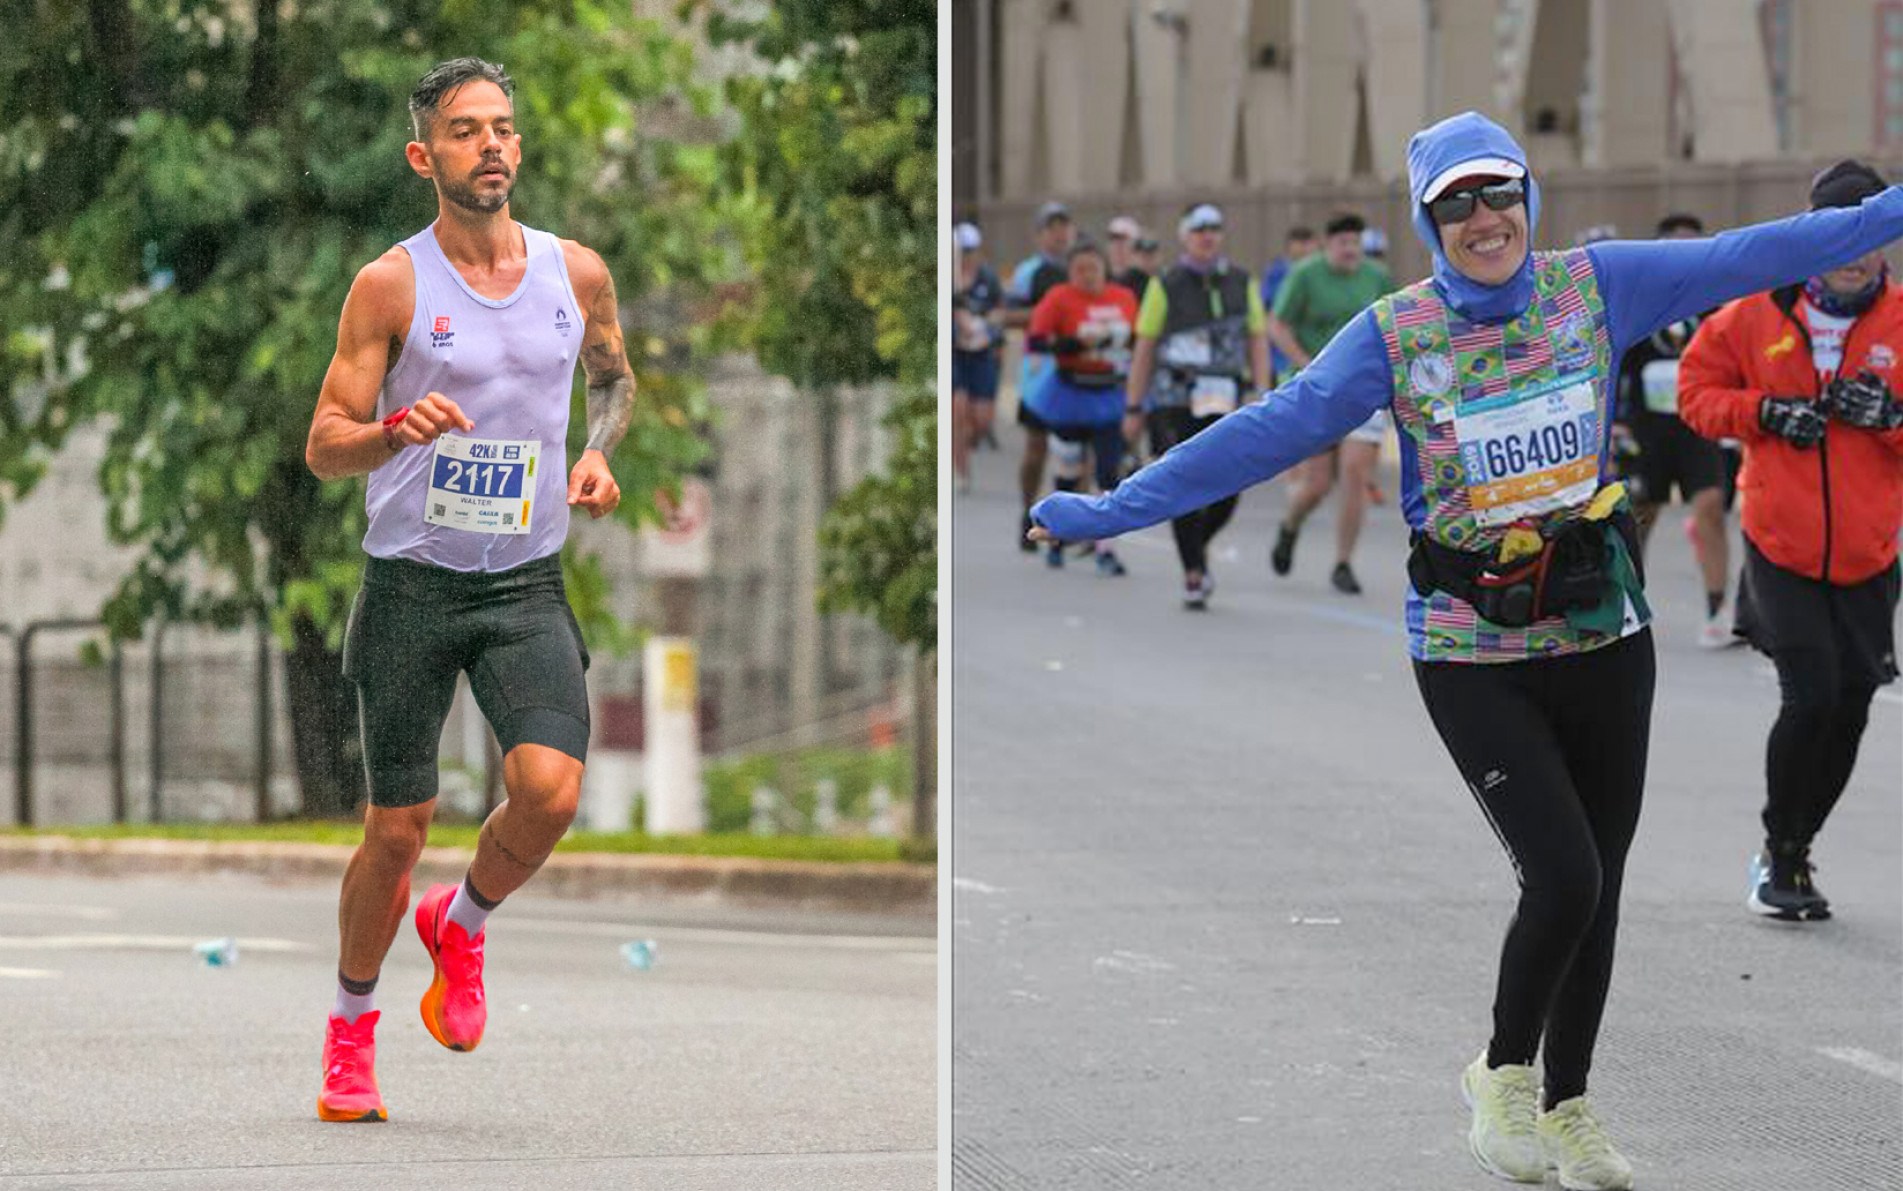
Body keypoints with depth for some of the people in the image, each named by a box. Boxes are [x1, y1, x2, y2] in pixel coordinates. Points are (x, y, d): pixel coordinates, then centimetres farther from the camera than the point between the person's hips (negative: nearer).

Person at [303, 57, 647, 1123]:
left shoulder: (577, 274, 4)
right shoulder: (391, 286, -6)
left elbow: (616, 378, 25)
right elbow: (324, 447, -7)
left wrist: (600, 454, 5)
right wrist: (396, 428, -27)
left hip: (527, 588, 2)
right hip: (412, 585, -2)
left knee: (551, 791, -19)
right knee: (399, 827, 2)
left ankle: (462, 923, 12)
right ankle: (353, 1028, 25)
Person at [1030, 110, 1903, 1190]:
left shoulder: (1596, 286, 0)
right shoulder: (1396, 334, -7)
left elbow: (1746, 258, 2)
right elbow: (1272, 431, -10)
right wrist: (1113, 511, -15)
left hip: (1603, 628, 3)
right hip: (1472, 649, -3)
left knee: (1599, 887, 9)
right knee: (1564, 877, -14)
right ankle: (1505, 1076, 11)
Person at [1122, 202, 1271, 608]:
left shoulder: (1241, 283, 10)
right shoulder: (1166, 286, 2)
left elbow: (1258, 342, 12)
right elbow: (1144, 349, 4)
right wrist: (1133, 408, 2)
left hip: (1224, 400, 3)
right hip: (1175, 402, -2)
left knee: (1227, 491, -2)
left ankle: (1197, 548, 26)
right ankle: (1193, 574, 4)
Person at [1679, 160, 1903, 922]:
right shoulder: (1760, 314, -3)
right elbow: (1696, 387, 7)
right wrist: (1763, 411, -10)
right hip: (1781, 548, -2)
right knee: (1811, 697, -12)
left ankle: (1794, 854, 25)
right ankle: (1778, 855, 7)